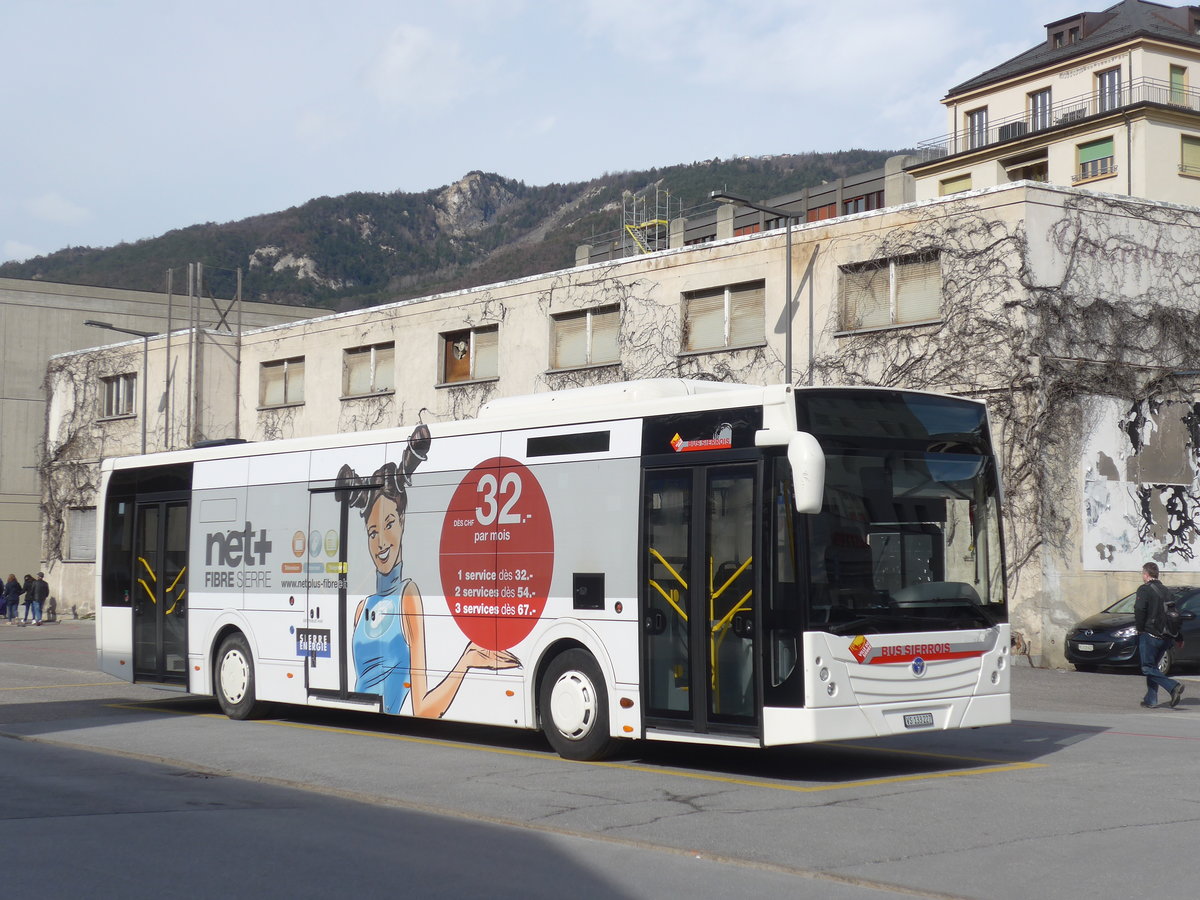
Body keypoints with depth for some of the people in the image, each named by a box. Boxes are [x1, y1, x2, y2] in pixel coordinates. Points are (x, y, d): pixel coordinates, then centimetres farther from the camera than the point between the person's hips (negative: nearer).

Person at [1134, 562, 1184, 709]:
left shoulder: (1144, 590, -8)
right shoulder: (1165, 591, 15)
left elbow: (1139, 610, -20)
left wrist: (1139, 628, -6)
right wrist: (1178, 637, 20)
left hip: (1149, 635, -7)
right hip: (1165, 637, 7)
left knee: (1148, 668, -5)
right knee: (1153, 666, 17)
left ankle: (1174, 686, -23)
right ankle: (1151, 699, 13)